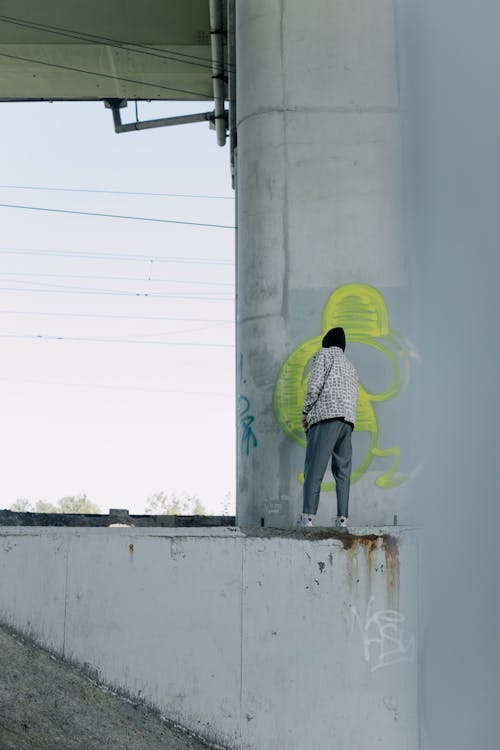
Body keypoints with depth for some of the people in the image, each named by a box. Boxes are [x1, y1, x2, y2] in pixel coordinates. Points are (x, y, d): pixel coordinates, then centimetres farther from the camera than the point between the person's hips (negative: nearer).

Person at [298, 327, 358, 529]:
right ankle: (342, 517, -4)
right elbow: (354, 397, 20)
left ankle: (307, 516, -18)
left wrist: (305, 411, 3)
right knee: (343, 470, 4)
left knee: (314, 467, -10)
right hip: (348, 420, 6)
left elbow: (315, 384, -5)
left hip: (326, 415, -6)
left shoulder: (324, 354, 10)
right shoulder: (351, 366, 30)